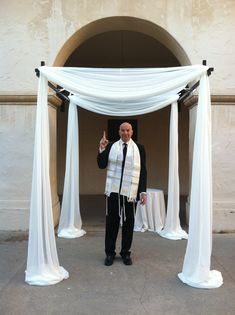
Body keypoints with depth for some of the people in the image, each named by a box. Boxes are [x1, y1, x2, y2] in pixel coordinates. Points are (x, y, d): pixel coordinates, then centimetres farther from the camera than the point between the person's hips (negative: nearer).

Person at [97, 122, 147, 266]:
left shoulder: (139, 148, 3)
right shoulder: (111, 146, 5)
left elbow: (143, 171, 3)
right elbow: (102, 165, 1)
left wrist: (143, 191, -2)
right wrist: (102, 149, -12)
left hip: (130, 192, 0)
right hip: (113, 190, 0)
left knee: (128, 223, 9)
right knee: (112, 222, 7)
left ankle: (126, 253, 24)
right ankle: (110, 253, 21)